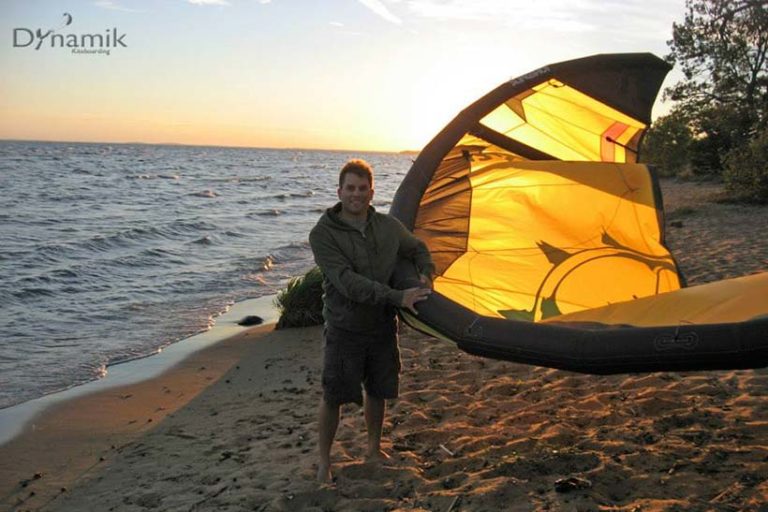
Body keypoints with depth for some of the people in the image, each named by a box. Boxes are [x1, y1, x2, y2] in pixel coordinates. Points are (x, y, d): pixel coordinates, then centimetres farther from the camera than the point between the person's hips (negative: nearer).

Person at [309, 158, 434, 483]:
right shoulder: (323, 234, -16)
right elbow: (347, 282, -25)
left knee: (377, 392, 17)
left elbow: (418, 250, 18)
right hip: (345, 331, -4)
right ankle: (324, 463, 22)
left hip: (382, 327, 4)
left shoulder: (388, 226, 0)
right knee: (333, 397, 3)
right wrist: (397, 297, -30)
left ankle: (374, 449, 39)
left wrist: (426, 274, -3)